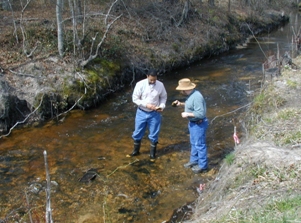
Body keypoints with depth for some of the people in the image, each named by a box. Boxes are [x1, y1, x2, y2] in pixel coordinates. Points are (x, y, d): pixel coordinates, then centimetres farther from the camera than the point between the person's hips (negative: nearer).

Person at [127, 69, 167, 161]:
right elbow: (135, 98, -12)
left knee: (154, 135, 10)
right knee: (137, 133, 13)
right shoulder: (140, 84, -15)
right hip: (141, 113, 0)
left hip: (154, 113, 0)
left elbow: (163, 97, 5)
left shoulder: (160, 85, -10)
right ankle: (136, 151, 36)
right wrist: (146, 105, -22)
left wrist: (162, 106, -14)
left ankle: (152, 154, 30)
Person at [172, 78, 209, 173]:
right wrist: (181, 104, 9)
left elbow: (200, 113, -31)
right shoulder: (191, 94, 1)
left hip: (199, 124, -10)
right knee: (193, 143, 22)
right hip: (193, 123, 10)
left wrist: (187, 114, -23)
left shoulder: (196, 97, -29)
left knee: (200, 145, 3)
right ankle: (194, 161, 39)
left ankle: (203, 166, 17)